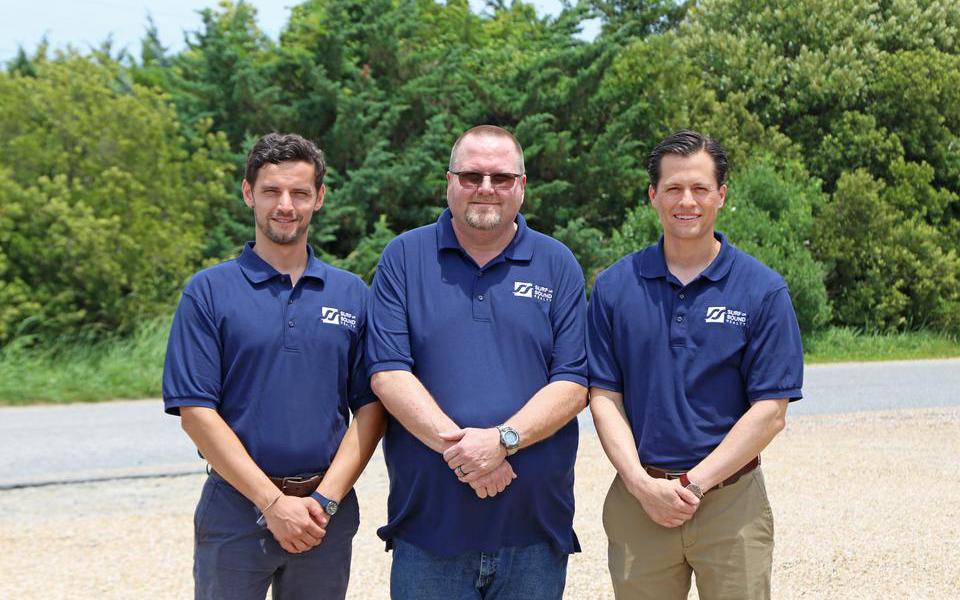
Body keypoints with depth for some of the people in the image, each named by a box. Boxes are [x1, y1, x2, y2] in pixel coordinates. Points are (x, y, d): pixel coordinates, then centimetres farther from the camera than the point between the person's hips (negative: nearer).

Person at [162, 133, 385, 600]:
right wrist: (274, 503, -13)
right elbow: (196, 412, -8)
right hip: (236, 505, -2)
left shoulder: (352, 295, 6)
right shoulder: (208, 292, -2)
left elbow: (370, 407, 3)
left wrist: (325, 500, -9)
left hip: (328, 512, 2)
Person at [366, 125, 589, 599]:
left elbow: (573, 383, -1)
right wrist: (455, 444, -17)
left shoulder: (557, 266, 7)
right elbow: (387, 373, -5)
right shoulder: (404, 258, 5)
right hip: (428, 523, -1)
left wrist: (503, 439, -16)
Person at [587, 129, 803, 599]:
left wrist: (693, 482, -11)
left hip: (731, 504, -1)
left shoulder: (763, 291, -2)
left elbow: (769, 413, -5)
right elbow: (604, 398, 2)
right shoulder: (614, 287, 3)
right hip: (637, 499, 2)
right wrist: (642, 484, -10)